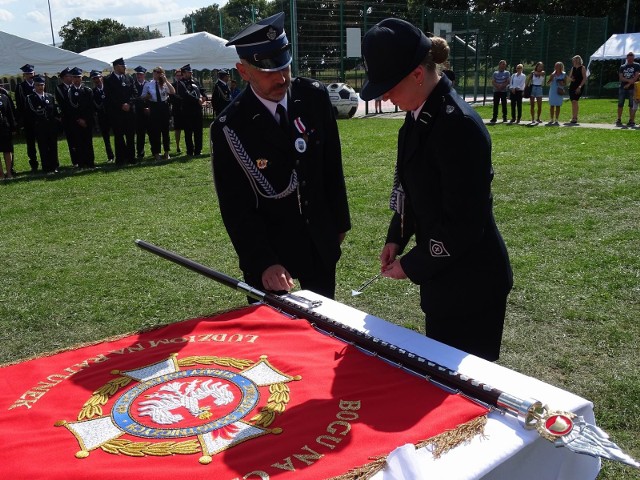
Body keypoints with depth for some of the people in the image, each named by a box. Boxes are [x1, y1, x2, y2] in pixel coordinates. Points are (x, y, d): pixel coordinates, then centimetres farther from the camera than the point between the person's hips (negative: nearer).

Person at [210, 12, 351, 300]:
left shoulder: (314, 96, -7)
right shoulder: (230, 128, -18)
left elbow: (332, 165, 4)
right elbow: (236, 209, -15)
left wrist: (339, 221, 9)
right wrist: (264, 262, -24)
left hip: (321, 240, 4)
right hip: (267, 247, -3)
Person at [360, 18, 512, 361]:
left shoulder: (458, 124, -24)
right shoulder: (419, 115, 3)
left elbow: (464, 225, -23)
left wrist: (411, 265, -14)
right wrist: (396, 239, 5)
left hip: (471, 283, -9)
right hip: (442, 275, 9)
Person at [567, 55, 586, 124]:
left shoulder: (582, 68, -3)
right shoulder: (573, 68, 15)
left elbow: (584, 78, -9)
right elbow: (569, 78, 20)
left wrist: (580, 86, -18)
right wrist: (570, 78, -5)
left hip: (579, 87, -6)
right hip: (572, 86, 6)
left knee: (574, 101, -19)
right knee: (573, 102, 6)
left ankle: (575, 118, -20)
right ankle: (573, 118, 13)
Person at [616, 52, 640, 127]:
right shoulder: (622, 66, 13)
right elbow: (621, 77, 2)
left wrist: (629, 84, -15)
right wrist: (629, 80, -14)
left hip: (632, 88, -3)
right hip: (622, 87, 3)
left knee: (632, 105, -3)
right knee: (620, 104, 1)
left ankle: (632, 121, -1)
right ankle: (619, 120, 8)